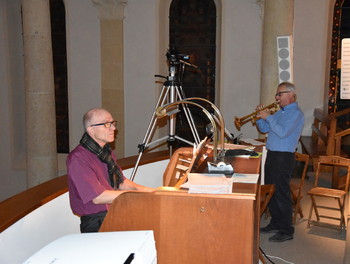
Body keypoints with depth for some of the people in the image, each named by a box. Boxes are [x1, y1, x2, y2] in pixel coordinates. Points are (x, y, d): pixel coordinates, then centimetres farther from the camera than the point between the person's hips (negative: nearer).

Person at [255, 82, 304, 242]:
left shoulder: (296, 113, -12)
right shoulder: (280, 112, 17)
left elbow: (282, 132, -25)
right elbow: (264, 129, 19)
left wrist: (268, 117, -18)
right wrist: (260, 117, 3)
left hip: (284, 158, -9)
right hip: (272, 155, 9)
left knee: (282, 194, -5)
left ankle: (286, 231, 4)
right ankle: (275, 224, 28)